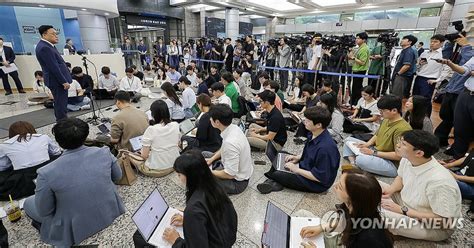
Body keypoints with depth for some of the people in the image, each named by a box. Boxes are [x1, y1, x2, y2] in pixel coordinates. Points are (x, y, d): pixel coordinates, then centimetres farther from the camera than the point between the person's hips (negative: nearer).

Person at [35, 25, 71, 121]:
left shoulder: (47, 46, 13)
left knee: (61, 104, 18)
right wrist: (64, 81, -19)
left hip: (59, 80, 10)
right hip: (58, 81, -10)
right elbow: (54, 67, -22)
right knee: (61, 105, -4)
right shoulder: (44, 48, -18)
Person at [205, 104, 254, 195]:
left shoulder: (230, 143, -36)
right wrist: (211, 159, 3)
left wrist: (209, 172, -15)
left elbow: (230, 174, -27)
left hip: (237, 182, -8)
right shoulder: (234, 128, -11)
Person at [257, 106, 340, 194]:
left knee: (274, 174, -15)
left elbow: (320, 177, -27)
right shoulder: (314, 135, -7)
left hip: (316, 183, -9)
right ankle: (276, 181, 2)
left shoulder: (326, 148, -34)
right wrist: (298, 157, -2)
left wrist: (296, 169, -22)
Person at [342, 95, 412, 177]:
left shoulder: (402, 129, -24)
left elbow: (398, 156, -25)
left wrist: (373, 152, -21)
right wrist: (367, 144, 0)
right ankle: (353, 165, -10)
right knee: (348, 140, 7)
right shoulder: (386, 120, 5)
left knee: (360, 159, -38)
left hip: (391, 164, -10)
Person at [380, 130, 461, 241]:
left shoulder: (439, 181, -35)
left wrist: (402, 210, -24)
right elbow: (401, 178, 10)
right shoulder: (407, 159, -13)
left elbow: (444, 221, -26)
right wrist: (390, 189, -11)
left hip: (435, 227, -7)